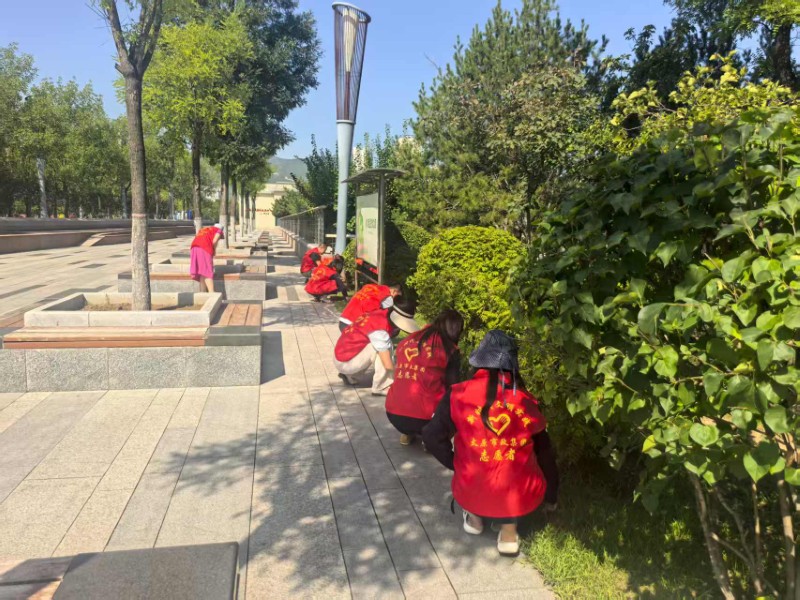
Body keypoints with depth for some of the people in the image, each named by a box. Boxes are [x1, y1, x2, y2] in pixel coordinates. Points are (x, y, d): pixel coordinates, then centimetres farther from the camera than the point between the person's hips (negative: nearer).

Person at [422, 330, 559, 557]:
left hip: (472, 494, 0)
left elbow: (432, 437, -3)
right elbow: (545, 453, 14)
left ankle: (474, 517, 28)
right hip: (522, 498, 0)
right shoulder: (527, 401, 2)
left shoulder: (459, 395, -5)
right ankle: (509, 529, 17)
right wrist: (551, 496, 31)